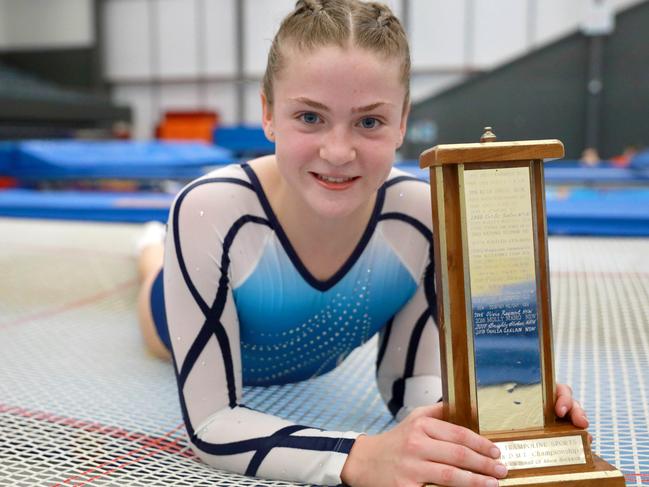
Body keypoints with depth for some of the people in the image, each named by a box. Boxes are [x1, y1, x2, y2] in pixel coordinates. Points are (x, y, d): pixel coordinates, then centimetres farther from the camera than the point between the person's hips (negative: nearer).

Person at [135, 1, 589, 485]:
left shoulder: (422, 218, -38)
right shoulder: (208, 212, -45)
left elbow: (410, 381, -24)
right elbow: (209, 423, -40)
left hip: (316, 356, 2)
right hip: (194, 325, -1)